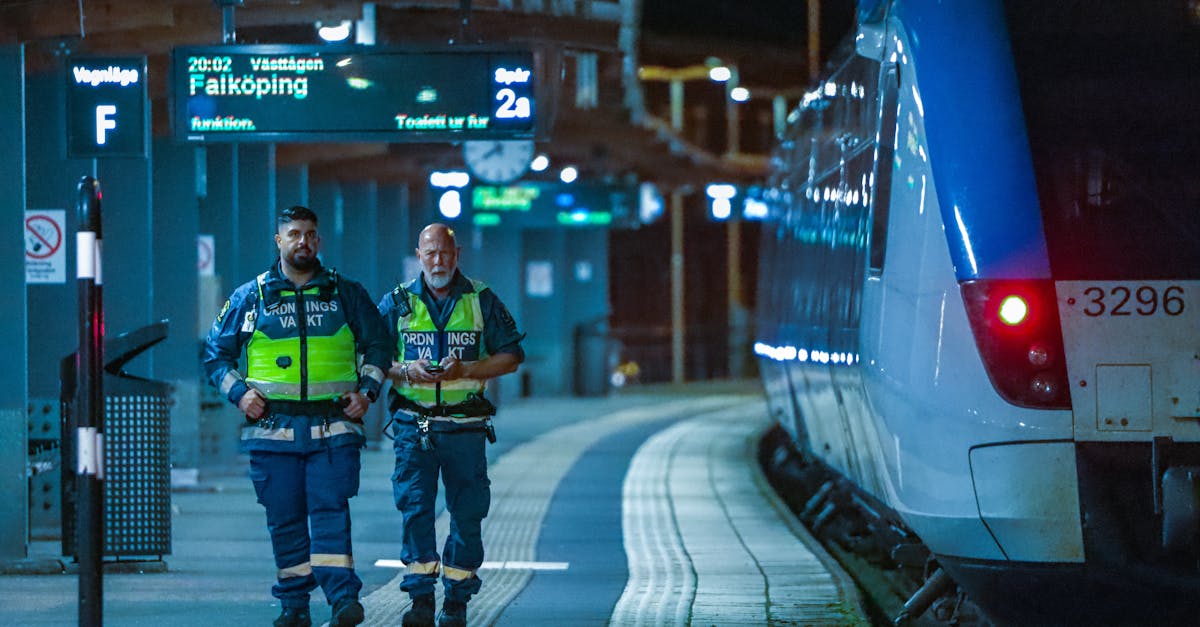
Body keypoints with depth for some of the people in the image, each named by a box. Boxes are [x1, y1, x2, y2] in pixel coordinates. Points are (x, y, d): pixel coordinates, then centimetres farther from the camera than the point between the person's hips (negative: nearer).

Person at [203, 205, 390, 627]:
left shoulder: (346, 295, 11)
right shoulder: (250, 298, 9)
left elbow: (378, 346, 19)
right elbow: (216, 353, 15)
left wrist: (367, 391, 5)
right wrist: (238, 392, 0)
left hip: (333, 429, -1)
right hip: (273, 428, 1)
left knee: (330, 510, -12)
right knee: (284, 518, 2)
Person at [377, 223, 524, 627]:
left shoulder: (482, 301, 5)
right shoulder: (397, 303, 7)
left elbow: (510, 357, 5)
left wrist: (464, 370, -10)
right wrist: (407, 371, -12)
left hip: (465, 426, 0)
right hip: (413, 423, 0)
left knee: (467, 512, 1)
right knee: (415, 506, -10)